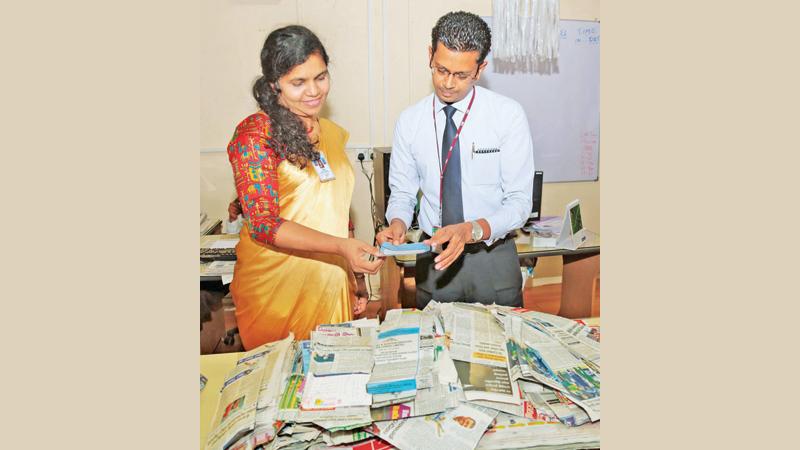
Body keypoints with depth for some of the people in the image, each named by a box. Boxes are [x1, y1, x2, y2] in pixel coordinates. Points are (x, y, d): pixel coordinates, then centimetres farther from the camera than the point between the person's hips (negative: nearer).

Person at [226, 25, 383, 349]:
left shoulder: (332, 133, 10)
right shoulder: (255, 134, -12)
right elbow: (263, 224, -18)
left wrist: (352, 279, 14)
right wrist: (341, 246, -28)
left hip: (332, 283, 6)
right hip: (276, 288, -6)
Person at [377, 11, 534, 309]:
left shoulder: (509, 115, -9)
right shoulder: (409, 121, -1)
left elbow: (519, 201, -11)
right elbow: (402, 192, 5)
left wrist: (472, 230, -27)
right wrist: (397, 223, -17)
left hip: (494, 259, -1)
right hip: (433, 260, 2)